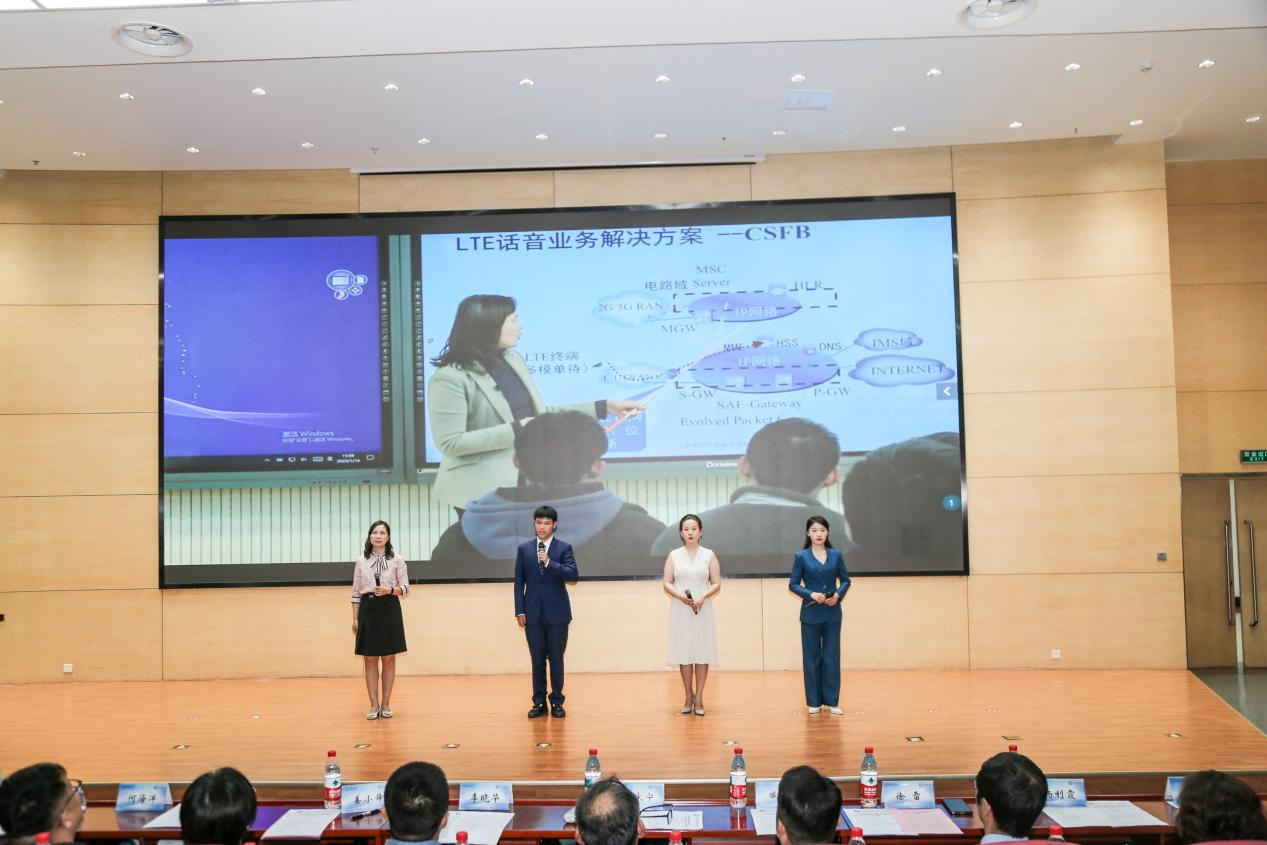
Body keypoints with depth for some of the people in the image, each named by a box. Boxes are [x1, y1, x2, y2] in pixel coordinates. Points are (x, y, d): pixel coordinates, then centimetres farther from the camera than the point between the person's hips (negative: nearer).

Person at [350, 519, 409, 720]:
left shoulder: (397, 560, 1)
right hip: (367, 610, 1)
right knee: (370, 659, 3)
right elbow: (356, 591, 7)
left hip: (389, 610, -1)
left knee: (389, 659, 3)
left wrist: (390, 590, -18)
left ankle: (385, 704, 12)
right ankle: (374, 705, 11)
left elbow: (405, 588, 1)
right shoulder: (361, 560, 6)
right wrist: (355, 618, 3)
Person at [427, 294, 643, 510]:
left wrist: (605, 407, 12)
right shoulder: (451, 379, -16)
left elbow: (540, 414, 15)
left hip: (525, 480, 8)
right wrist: (516, 430, -21)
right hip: (481, 490, -7)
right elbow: (450, 443, -20)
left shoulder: (512, 360, 9)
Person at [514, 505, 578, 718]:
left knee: (556, 659, 4)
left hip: (557, 613, -2)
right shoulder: (524, 549, 6)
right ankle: (539, 702, 16)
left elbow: (573, 575, -11)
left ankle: (557, 702, 15)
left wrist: (550, 563, -21)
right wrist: (519, 611, 0)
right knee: (537, 659, 7)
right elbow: (519, 582, 5)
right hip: (533, 613, 2)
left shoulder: (564, 548, 0)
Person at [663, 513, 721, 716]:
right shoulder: (674, 555, 5)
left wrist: (703, 597, -16)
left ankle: (699, 698, 5)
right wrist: (681, 596, -16)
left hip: (702, 610, 0)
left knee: (702, 653, -1)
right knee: (684, 653, 2)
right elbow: (667, 584, 2)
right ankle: (689, 697, 12)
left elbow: (717, 583, 2)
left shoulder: (709, 555, 4)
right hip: (680, 610, 0)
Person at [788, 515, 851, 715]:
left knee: (832, 657, 5)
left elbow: (845, 580, 10)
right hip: (811, 614, -1)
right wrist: (811, 594, -16)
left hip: (832, 613, 2)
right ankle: (814, 702, 14)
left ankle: (832, 701, 14)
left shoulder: (836, 555, 3)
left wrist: (838, 595, -9)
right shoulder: (801, 557, -2)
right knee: (812, 657, 5)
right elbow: (793, 584, 0)